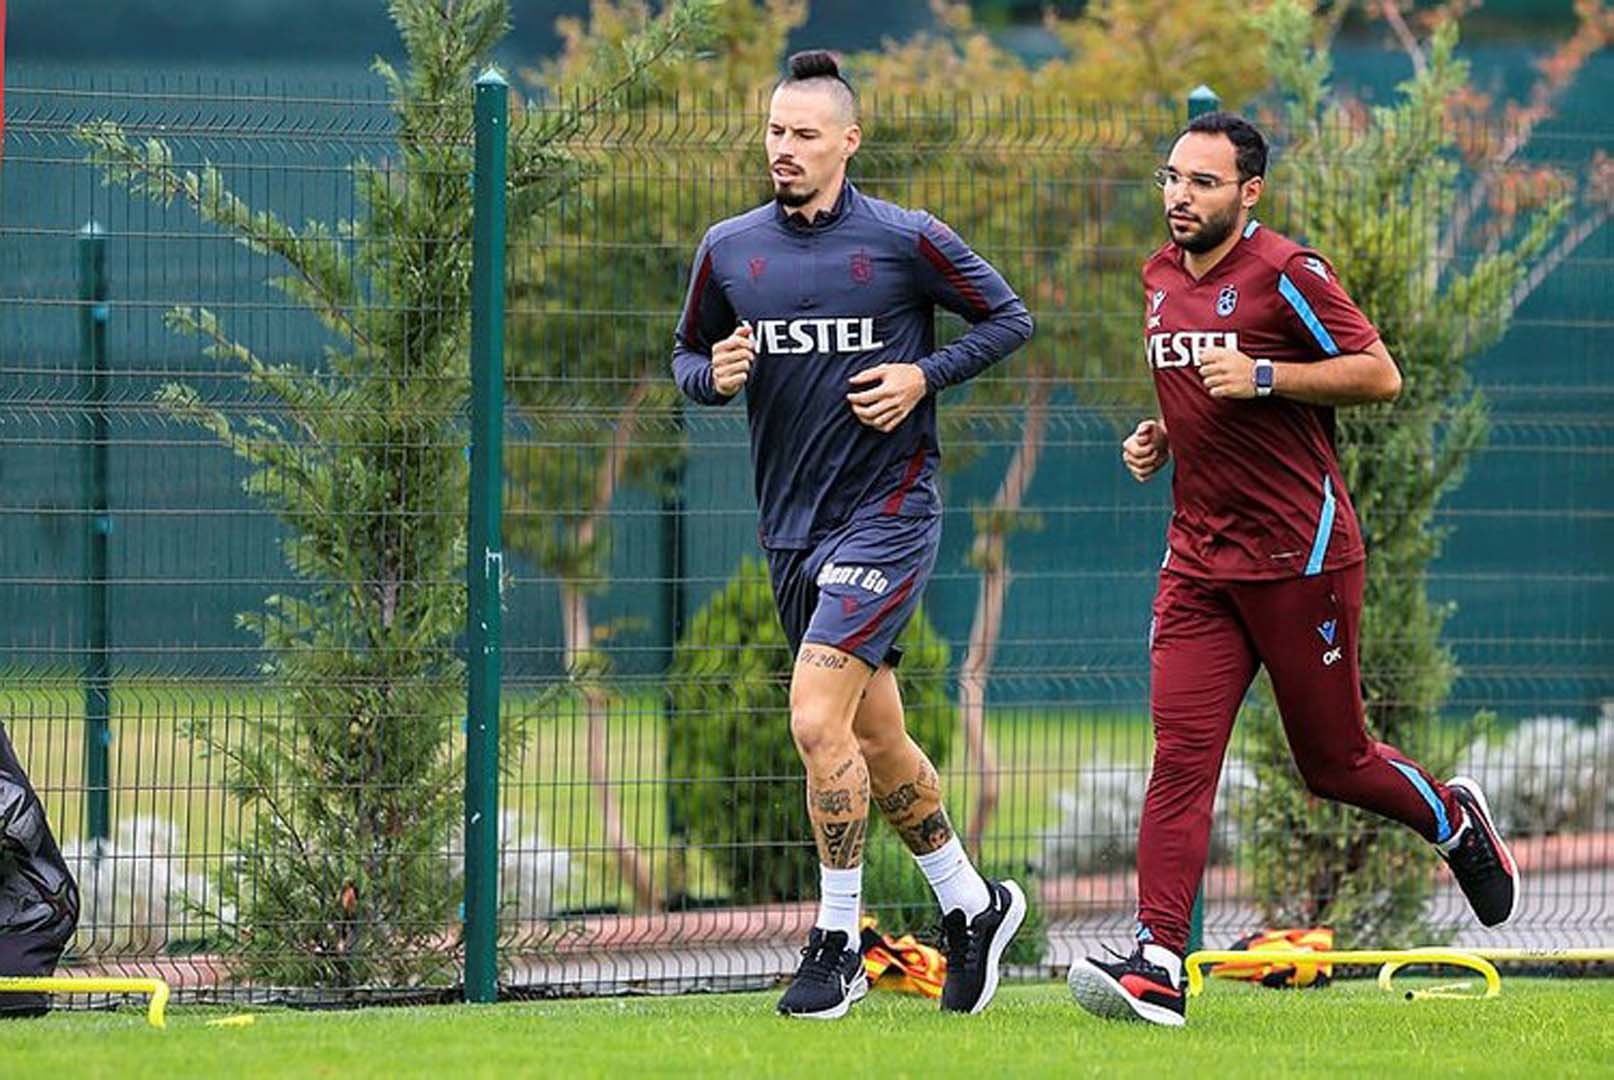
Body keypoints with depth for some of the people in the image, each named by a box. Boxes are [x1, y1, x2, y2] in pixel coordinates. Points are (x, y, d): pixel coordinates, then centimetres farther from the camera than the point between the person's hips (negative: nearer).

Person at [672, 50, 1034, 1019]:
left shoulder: (907, 241, -7)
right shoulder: (729, 250, 5)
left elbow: (1009, 318, 3)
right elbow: (689, 356, 16)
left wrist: (925, 376, -11)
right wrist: (714, 375, -7)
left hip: (887, 513, -6)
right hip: (792, 528, 6)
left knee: (818, 718, -18)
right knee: (876, 738, 13)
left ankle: (839, 946, -8)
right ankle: (972, 905, 31)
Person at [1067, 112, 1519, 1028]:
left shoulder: (1285, 273, -11)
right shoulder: (1161, 277, 11)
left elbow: (1380, 373, -13)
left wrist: (1262, 377, -22)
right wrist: (1162, 436, 9)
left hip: (1300, 556, -5)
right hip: (1200, 562, 5)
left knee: (1334, 763, 5)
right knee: (1181, 755, -9)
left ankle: (1455, 818, 35)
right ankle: (1158, 963, -16)